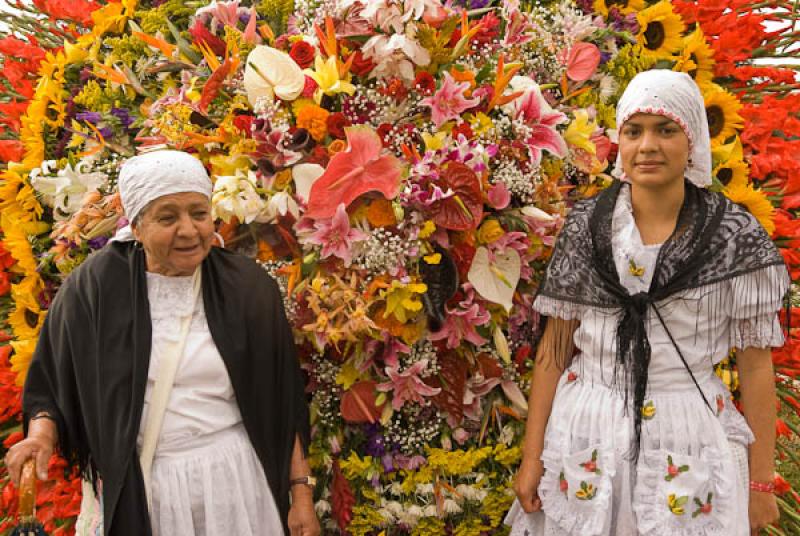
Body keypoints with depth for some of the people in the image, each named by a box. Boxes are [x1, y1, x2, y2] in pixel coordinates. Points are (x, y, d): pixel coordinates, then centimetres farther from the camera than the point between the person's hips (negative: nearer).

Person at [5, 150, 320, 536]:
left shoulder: (248, 288, -5)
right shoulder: (92, 289, -7)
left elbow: (284, 401, -1)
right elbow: (50, 385, 3)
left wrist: (302, 492, -4)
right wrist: (40, 436, -17)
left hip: (233, 479, 0)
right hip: (127, 490, 0)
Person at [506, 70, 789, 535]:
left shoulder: (736, 236, -7)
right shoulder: (587, 223, -3)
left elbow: (755, 362, -3)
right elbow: (556, 343, 0)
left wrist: (761, 480, -2)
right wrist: (533, 455, -1)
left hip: (690, 441, -1)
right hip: (584, 431, 2)